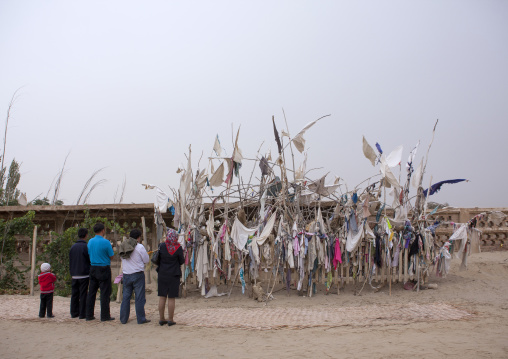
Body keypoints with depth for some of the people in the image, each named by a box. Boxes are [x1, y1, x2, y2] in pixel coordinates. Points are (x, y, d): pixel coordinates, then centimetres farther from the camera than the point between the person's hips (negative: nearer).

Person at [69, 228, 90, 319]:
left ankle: (74, 312, 16)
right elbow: (90, 260, -9)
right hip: (84, 274, -6)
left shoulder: (73, 247, 9)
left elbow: (70, 261, 14)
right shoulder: (85, 246, -10)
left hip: (74, 275, 6)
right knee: (83, 294, -2)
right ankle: (82, 314, 0)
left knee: (74, 294, 11)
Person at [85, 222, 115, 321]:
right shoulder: (106, 242, -14)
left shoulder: (90, 242, 5)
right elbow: (111, 256, -7)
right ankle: (105, 316, 2)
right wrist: (111, 247, 9)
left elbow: (89, 254, 13)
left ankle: (89, 315, 17)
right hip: (104, 269, -6)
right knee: (105, 293, -1)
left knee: (91, 292, 12)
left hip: (93, 268, 6)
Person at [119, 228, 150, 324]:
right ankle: (141, 319, 7)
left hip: (126, 274, 5)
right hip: (137, 274, -5)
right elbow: (146, 260, -5)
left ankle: (123, 318, 18)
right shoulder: (140, 247, -12)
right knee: (139, 297, 2)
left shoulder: (123, 246, 5)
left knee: (126, 296, 13)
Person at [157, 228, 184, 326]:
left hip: (162, 274, 2)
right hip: (173, 275, -2)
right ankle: (170, 320, 8)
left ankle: (161, 319, 18)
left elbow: (158, 258, 5)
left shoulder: (161, 246, -5)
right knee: (171, 298, 4)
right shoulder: (178, 248, -11)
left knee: (162, 297, 10)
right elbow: (181, 261, -2)